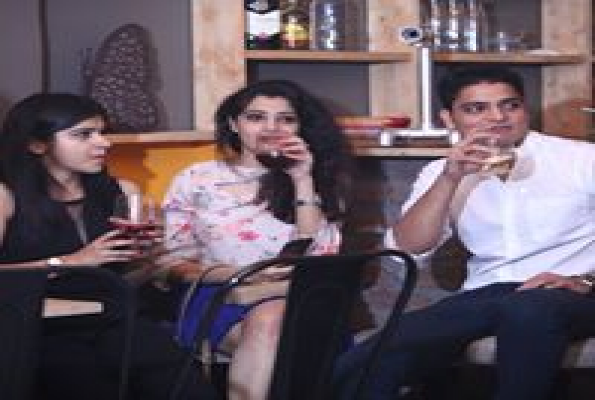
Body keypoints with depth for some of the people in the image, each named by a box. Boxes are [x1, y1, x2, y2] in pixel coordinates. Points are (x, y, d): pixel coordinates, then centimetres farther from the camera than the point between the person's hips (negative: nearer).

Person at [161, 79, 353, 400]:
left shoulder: (316, 180, 14)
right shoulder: (196, 181, 11)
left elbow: (319, 258, 0)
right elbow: (177, 264, 7)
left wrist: (303, 182, -3)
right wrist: (238, 275, -11)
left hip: (298, 301, 1)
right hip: (220, 298, -1)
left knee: (271, 318, -36)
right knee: (265, 326, -36)